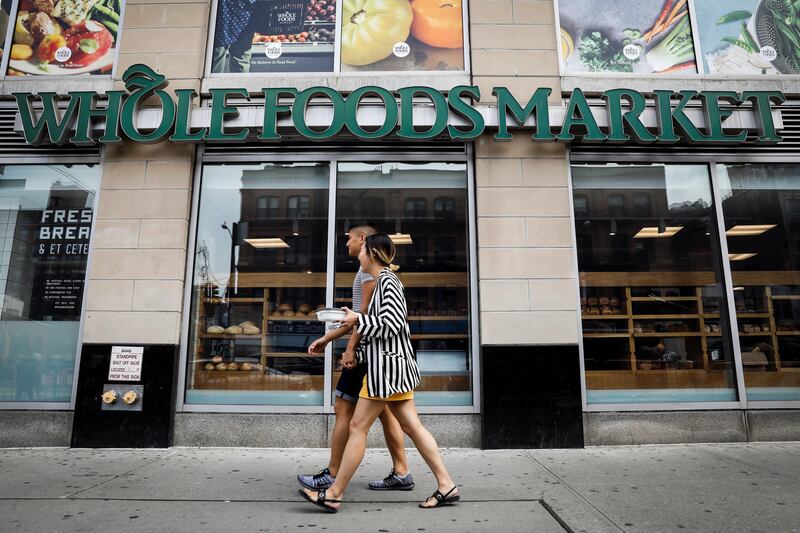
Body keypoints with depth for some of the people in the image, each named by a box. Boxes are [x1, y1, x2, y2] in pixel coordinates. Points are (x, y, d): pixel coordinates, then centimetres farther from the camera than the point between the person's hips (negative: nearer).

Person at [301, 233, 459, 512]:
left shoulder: (387, 280, -12)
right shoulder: (384, 280, 17)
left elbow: (391, 323, -20)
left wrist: (358, 319, -11)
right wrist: (357, 352, 19)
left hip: (387, 364, -10)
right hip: (388, 363, 10)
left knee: (357, 427, -1)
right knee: (412, 426, 9)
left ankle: (333, 494, 10)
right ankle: (446, 486, 14)